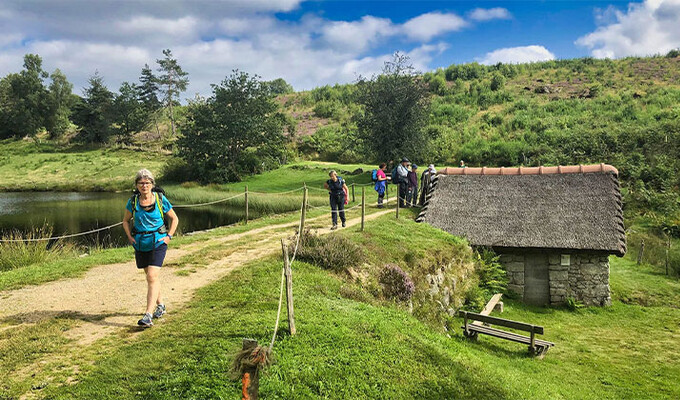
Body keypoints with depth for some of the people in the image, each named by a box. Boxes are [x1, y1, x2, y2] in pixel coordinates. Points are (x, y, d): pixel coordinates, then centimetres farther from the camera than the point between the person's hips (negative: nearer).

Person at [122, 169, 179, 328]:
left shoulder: (160, 199, -7)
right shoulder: (133, 201, -1)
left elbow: (174, 218, 5)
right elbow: (126, 220, 15)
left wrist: (169, 236, -4)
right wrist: (130, 237, 2)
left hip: (158, 242, -4)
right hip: (140, 244, 4)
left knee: (152, 276, -15)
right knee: (150, 276, 16)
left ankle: (148, 315, -17)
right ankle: (160, 305, 35)